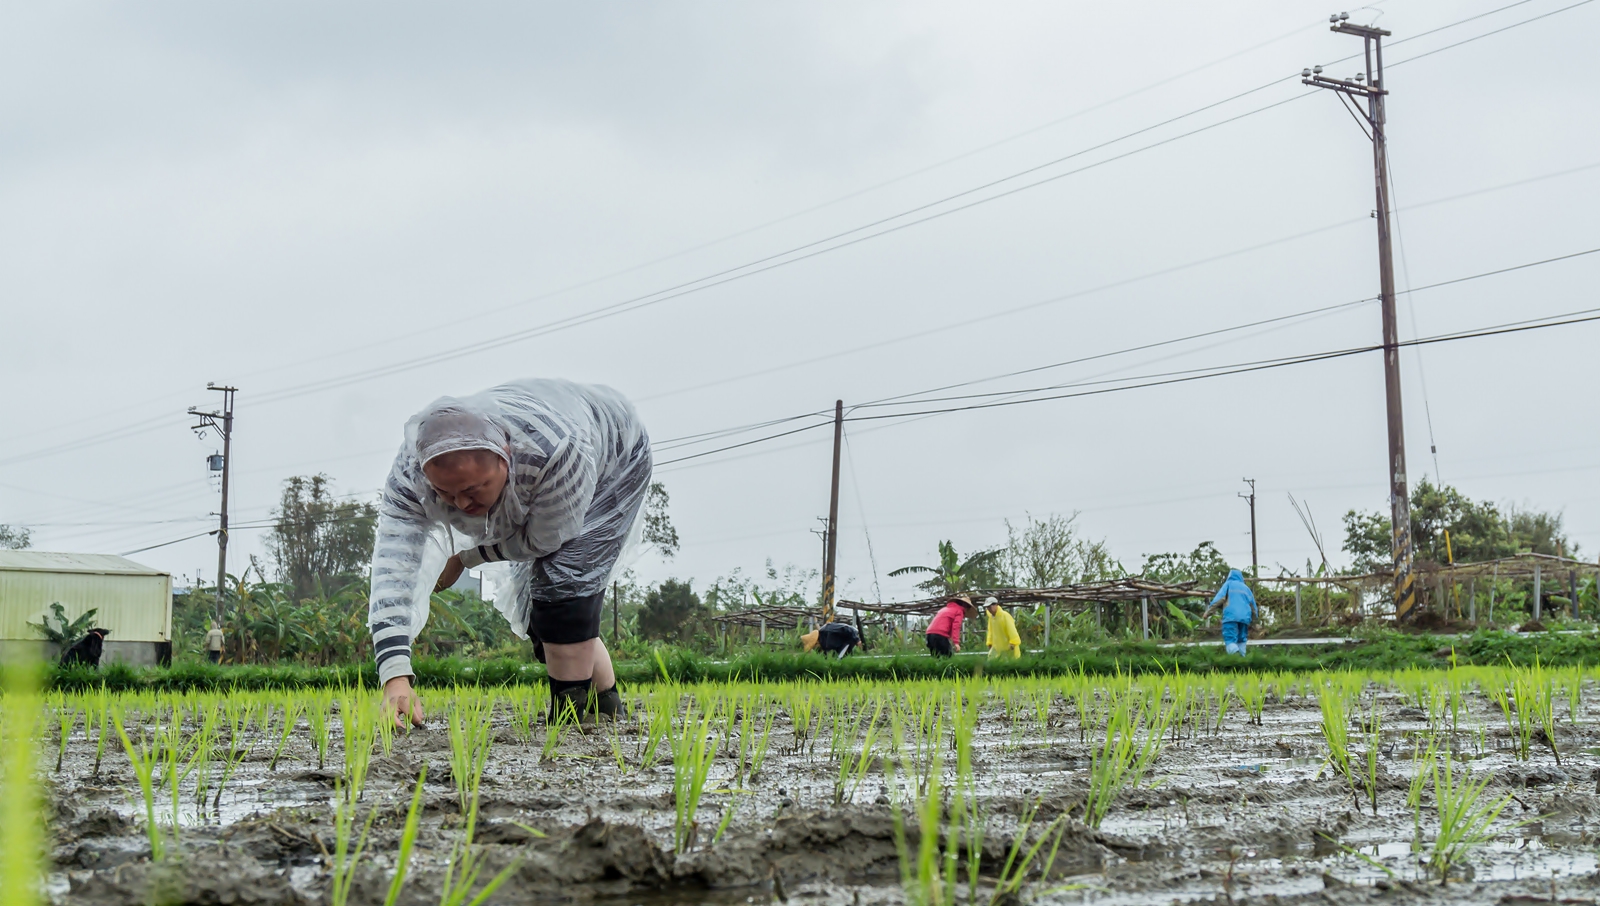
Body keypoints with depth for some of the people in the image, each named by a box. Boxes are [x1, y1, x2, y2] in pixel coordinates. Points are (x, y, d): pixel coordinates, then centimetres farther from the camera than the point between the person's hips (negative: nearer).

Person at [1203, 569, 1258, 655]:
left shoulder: (1228, 584, 14)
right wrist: (1254, 621, 32)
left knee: (1230, 640, -11)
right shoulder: (1246, 587, 25)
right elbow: (1253, 605, 24)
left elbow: (1219, 598, -2)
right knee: (1241, 641, 13)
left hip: (1230, 616, -4)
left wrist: (1208, 611, -5)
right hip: (1244, 617, 4)